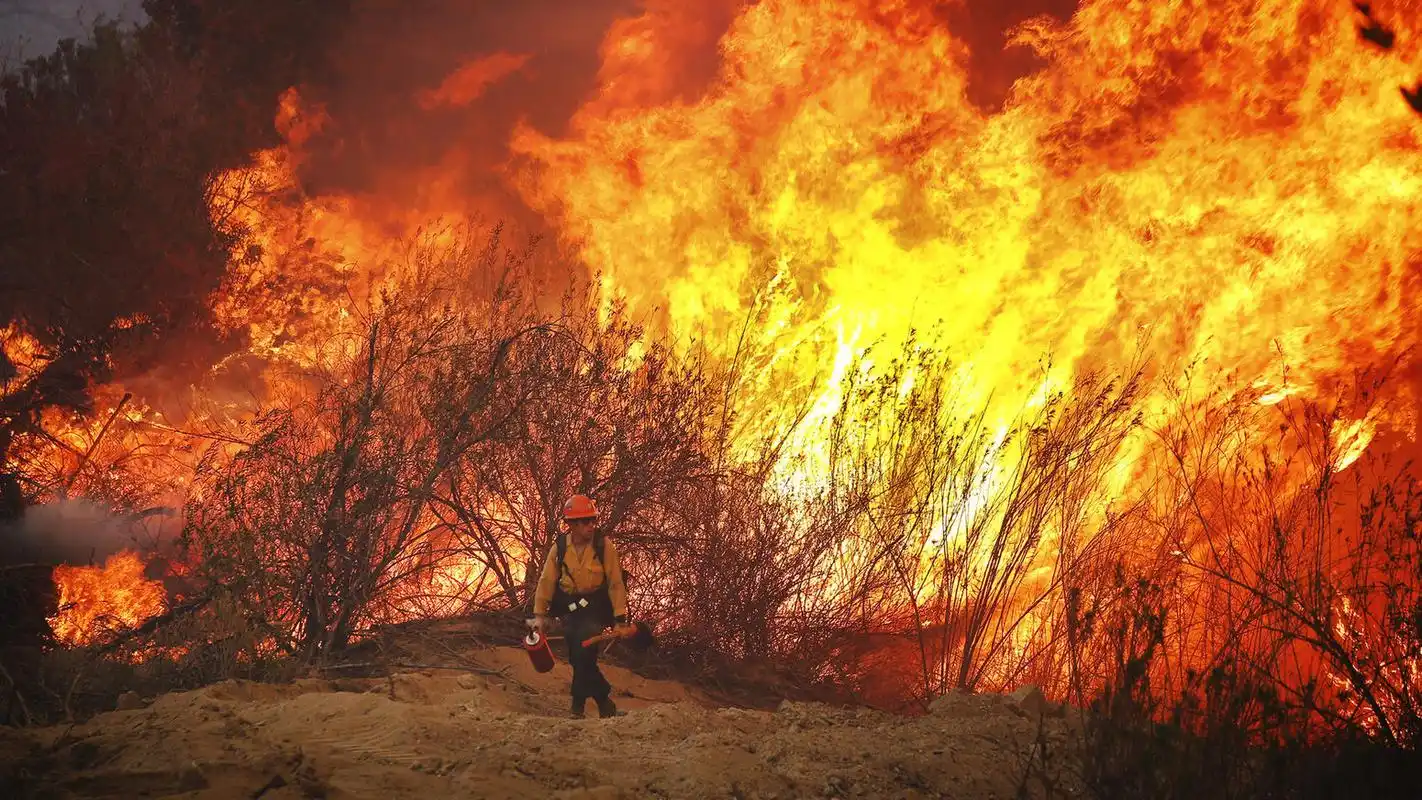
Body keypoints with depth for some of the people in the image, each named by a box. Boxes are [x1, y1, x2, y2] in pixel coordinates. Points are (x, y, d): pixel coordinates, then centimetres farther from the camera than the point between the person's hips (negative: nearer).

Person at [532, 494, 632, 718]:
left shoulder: (604, 545, -11)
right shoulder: (559, 547, -3)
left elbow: (616, 583, -10)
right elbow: (547, 581, 1)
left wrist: (620, 619, -12)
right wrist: (539, 614, -5)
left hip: (595, 608, -4)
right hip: (569, 607, 4)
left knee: (584, 654, -17)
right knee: (578, 660, 3)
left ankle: (578, 707, -4)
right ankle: (604, 698, 21)